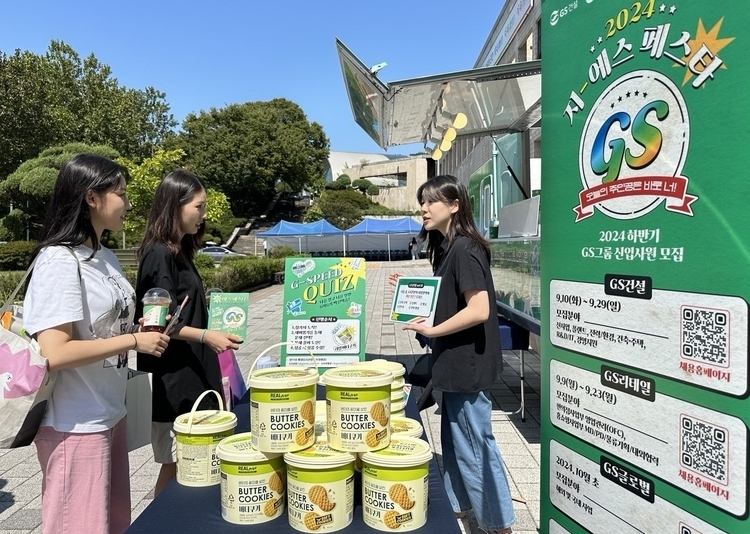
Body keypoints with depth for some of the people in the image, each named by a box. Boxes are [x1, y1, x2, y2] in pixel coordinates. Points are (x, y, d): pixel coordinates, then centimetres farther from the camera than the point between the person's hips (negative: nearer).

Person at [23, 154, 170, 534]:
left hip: (110, 414, 8)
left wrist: (140, 328, 1)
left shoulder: (105, 256, 6)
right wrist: (134, 341, -21)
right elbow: (54, 353, -27)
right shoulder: (59, 261, -19)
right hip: (74, 426, -8)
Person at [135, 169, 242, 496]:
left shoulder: (179, 252, 12)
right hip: (173, 378, -9)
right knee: (175, 465, 2)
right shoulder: (158, 255, -15)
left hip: (192, 373, 9)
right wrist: (206, 336, -31)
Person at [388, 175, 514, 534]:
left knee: (473, 445, 5)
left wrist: (431, 330, -20)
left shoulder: (464, 249, -20)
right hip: (456, 362, 10)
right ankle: (458, 504, 38)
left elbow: (479, 310, -27)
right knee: (455, 441, 21)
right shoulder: (446, 247, 10)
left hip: (467, 363, -10)